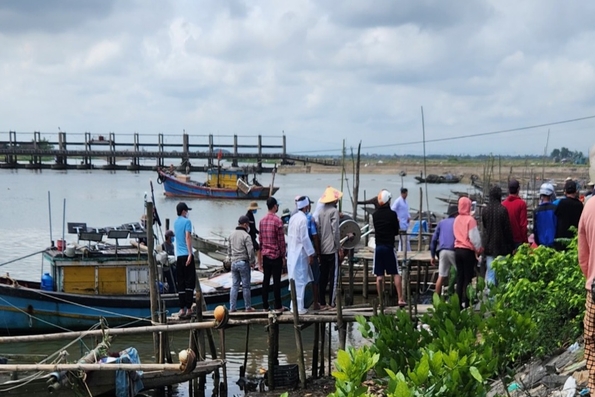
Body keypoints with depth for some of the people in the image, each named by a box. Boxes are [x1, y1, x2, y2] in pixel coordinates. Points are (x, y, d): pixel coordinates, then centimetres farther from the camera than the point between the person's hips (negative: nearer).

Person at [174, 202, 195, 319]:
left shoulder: (175, 222, 15)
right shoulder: (187, 221, -7)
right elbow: (187, 237, -16)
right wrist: (190, 254, -21)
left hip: (178, 256, 7)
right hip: (186, 255, -7)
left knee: (181, 283, 6)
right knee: (189, 283, -3)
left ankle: (182, 309, 5)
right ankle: (188, 309, -7)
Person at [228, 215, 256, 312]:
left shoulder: (232, 235, 10)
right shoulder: (246, 236, -12)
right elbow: (250, 250, -15)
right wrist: (252, 262, -5)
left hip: (234, 263, 6)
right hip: (244, 262, -6)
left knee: (234, 286, 8)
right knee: (246, 286, 2)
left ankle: (232, 307, 6)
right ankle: (248, 307, 8)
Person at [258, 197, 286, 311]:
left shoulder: (262, 221, 5)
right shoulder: (277, 221, -13)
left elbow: (261, 240, 10)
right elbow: (281, 241, -12)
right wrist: (284, 256, -3)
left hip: (265, 255, 6)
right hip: (276, 255, -6)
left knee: (266, 280, 8)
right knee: (276, 281, 0)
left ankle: (265, 306, 11)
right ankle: (278, 306, 5)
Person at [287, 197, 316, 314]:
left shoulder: (293, 217, 9)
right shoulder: (303, 219, -16)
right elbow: (304, 238, -19)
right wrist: (311, 253, -12)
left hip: (292, 253, 8)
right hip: (300, 254, -8)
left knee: (295, 280, 14)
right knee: (300, 281, -2)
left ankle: (294, 305, 19)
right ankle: (299, 307, 2)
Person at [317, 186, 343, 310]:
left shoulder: (320, 211, 7)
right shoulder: (334, 211, -11)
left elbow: (318, 230, 8)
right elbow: (335, 231, -14)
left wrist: (319, 246, 15)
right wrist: (339, 248, -7)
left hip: (322, 249, 6)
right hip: (332, 249, -6)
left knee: (323, 276, 10)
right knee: (333, 276, 0)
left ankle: (322, 302, 12)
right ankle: (332, 303, 1)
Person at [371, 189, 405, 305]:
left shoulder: (374, 215, 4)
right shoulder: (392, 214, -8)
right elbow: (396, 232, 0)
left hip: (378, 247, 3)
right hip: (389, 247, -3)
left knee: (379, 276, 5)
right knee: (396, 274, 3)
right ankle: (400, 299, -3)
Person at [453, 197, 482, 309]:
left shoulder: (456, 220, 8)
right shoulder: (470, 220, -12)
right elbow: (474, 237, -13)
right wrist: (478, 249, 3)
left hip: (458, 249, 6)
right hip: (468, 251, -6)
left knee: (459, 277, 10)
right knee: (468, 278, -1)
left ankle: (459, 302, 10)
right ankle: (465, 302, -3)